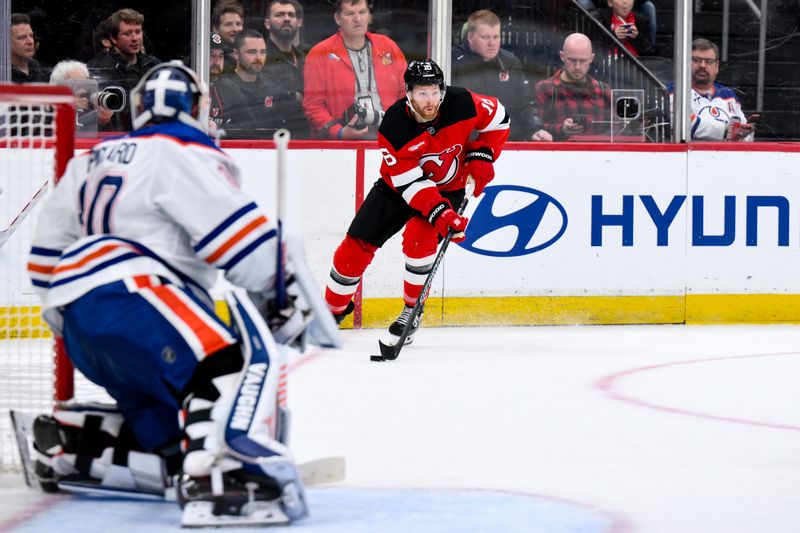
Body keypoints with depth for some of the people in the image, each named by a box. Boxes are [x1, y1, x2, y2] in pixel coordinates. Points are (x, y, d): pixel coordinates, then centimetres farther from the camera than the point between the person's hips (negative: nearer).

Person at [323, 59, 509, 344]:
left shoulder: (461, 104, -25)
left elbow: (497, 118, -4)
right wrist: (440, 214, -41)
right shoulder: (393, 126, -30)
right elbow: (410, 183, -30)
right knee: (357, 244, -2)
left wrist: (481, 156, -13)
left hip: (447, 186, 0)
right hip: (399, 186, 0)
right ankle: (333, 310, 19)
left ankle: (413, 310, -7)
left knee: (419, 236, -26)